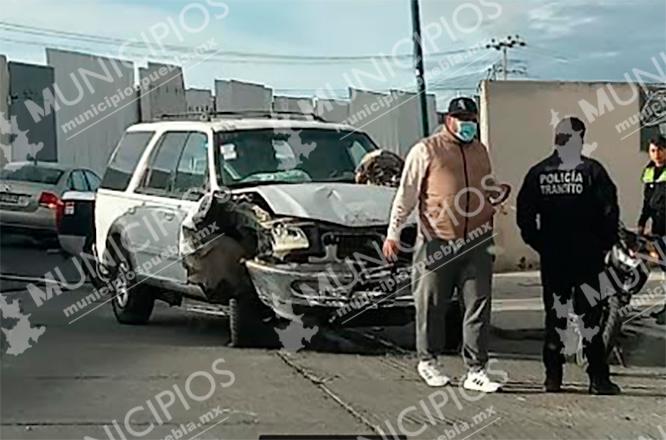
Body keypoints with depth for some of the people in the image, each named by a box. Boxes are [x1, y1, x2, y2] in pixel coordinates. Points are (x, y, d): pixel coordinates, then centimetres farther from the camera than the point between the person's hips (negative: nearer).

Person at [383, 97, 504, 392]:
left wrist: (497, 194, 11)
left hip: (476, 243, 4)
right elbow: (406, 194, 0)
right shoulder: (426, 150, 0)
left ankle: (476, 370, 6)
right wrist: (393, 232, -4)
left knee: (479, 307, 0)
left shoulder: (480, 151, 18)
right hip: (437, 243, -4)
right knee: (431, 307, 5)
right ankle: (428, 361, 24)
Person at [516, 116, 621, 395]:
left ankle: (553, 377, 12)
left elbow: (524, 215, 1)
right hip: (586, 257, -2)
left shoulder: (538, 173, 0)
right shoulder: (592, 171, -6)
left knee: (554, 317, 9)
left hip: (551, 258, 2)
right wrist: (605, 244, 2)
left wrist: (538, 244, 10)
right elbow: (610, 212, -9)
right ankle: (598, 378, 2)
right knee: (590, 316, 1)